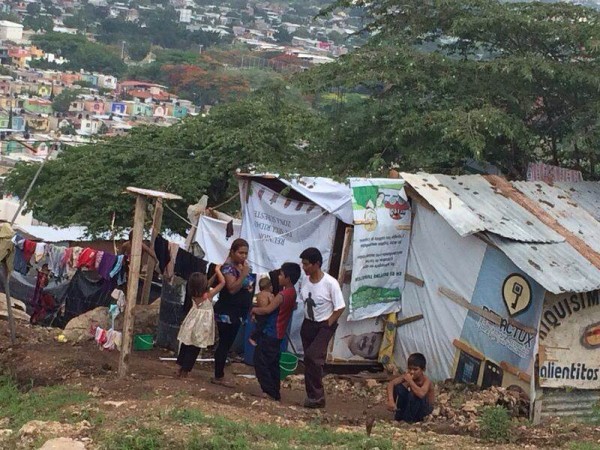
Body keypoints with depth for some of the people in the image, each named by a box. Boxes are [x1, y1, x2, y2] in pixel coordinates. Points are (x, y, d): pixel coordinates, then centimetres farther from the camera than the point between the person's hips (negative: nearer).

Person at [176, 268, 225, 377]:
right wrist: (218, 270, -2)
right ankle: (185, 371, 8)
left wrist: (214, 274, 13)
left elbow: (206, 286, 15)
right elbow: (222, 282, -15)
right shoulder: (208, 295, -18)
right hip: (200, 326, -5)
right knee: (194, 350, 4)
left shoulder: (194, 295, -3)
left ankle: (180, 369, 24)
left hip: (192, 324, 5)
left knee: (185, 346, 16)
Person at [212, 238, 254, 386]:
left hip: (236, 314, 9)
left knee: (226, 344, 11)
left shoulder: (241, 267, 12)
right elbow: (232, 288, -24)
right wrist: (244, 274, -27)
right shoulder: (228, 267, -15)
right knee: (225, 344, -6)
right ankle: (219, 376, -2)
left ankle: (219, 375, 16)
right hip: (226, 313, -9)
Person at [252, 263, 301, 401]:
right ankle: (275, 392, 19)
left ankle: (269, 392, -6)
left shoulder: (283, 295, -21)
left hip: (270, 333, -9)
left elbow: (267, 310, -27)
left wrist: (254, 309, -6)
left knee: (260, 361, -4)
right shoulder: (292, 293, 7)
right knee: (273, 364, 15)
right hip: (277, 334, 9)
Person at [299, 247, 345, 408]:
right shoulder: (305, 282, -3)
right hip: (308, 324, 6)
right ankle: (313, 396, 16)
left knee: (313, 356, -20)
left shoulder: (330, 283, -20)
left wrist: (328, 323, -13)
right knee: (310, 360, 8)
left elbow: (340, 308, -13)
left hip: (325, 326, -6)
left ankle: (316, 396, -10)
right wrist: (308, 319, 5)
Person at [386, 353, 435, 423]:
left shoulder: (426, 380, -28)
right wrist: (390, 400, -35)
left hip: (425, 407, -5)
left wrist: (410, 381, -39)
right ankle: (399, 416, -4)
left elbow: (421, 394, -50)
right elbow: (391, 384, -21)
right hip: (411, 405, 5)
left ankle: (409, 419, -12)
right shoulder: (407, 376, -14)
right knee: (398, 387, -16)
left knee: (413, 395, -35)